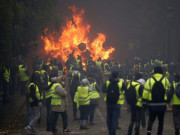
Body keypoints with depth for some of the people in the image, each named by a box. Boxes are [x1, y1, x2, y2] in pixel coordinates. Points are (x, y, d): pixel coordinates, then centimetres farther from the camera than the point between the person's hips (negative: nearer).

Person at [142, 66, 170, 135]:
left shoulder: (149, 81, -4)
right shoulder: (165, 80, -2)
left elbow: (145, 93, -5)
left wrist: (144, 103, 3)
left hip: (152, 104, 0)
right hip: (162, 104, 0)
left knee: (151, 119, 12)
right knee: (161, 120, 12)